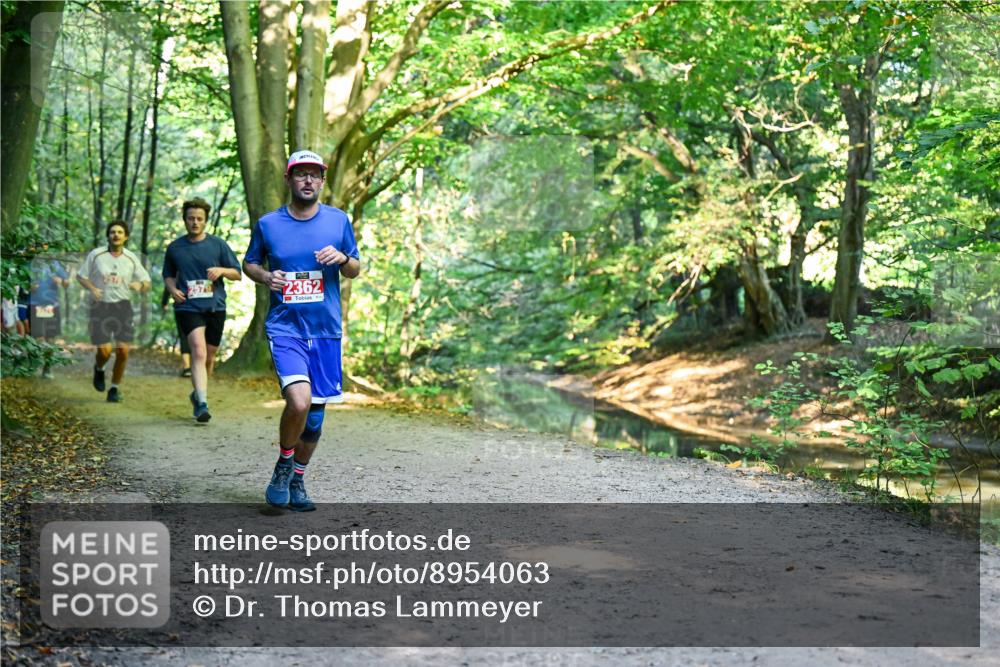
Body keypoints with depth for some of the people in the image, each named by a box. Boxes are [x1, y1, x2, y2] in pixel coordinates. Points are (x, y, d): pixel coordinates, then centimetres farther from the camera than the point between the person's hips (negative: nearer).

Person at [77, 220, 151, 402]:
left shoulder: (131, 258, 2)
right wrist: (92, 288, -13)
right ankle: (99, 369, 29)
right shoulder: (96, 255, -2)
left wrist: (139, 285, -17)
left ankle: (115, 388, 12)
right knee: (104, 351, -8)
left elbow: (146, 283, 7)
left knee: (123, 350, -6)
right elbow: (81, 276, 7)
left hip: (122, 306, 2)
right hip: (100, 306, -2)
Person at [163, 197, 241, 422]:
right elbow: (168, 275, 20)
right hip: (188, 308, -2)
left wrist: (221, 270, -13)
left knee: (209, 356, 12)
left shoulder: (218, 244, 4)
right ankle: (202, 403, -25)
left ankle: (198, 394, 36)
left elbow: (237, 274, 7)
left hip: (215, 308, 2)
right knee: (198, 352, -20)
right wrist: (173, 289, -1)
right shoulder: (175, 248, 7)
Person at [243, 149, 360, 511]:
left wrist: (342, 259, -10)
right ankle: (283, 465, 5)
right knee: (299, 401, -22)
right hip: (285, 328, -3)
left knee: (315, 413, 9)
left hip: (326, 331, 3)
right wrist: (266, 277, -6)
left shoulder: (339, 220, 5)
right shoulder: (267, 224, 2)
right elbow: (249, 263, 16)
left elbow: (355, 271, 13)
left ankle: (297, 481, 29)